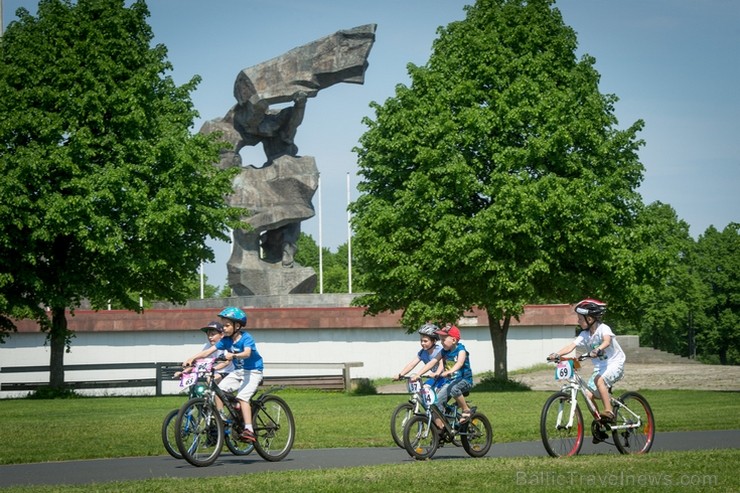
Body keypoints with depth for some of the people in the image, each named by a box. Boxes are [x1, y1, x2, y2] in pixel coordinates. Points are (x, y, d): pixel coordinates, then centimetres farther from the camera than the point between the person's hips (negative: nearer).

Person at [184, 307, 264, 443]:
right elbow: (208, 351, -5)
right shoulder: (226, 340, 0)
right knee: (218, 390, -12)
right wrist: (192, 358, -19)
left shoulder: (246, 338, -17)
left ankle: (249, 430, -29)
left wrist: (233, 355, -55)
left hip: (253, 371, -7)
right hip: (238, 371, 7)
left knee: (242, 397, -25)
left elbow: (247, 353, -36)